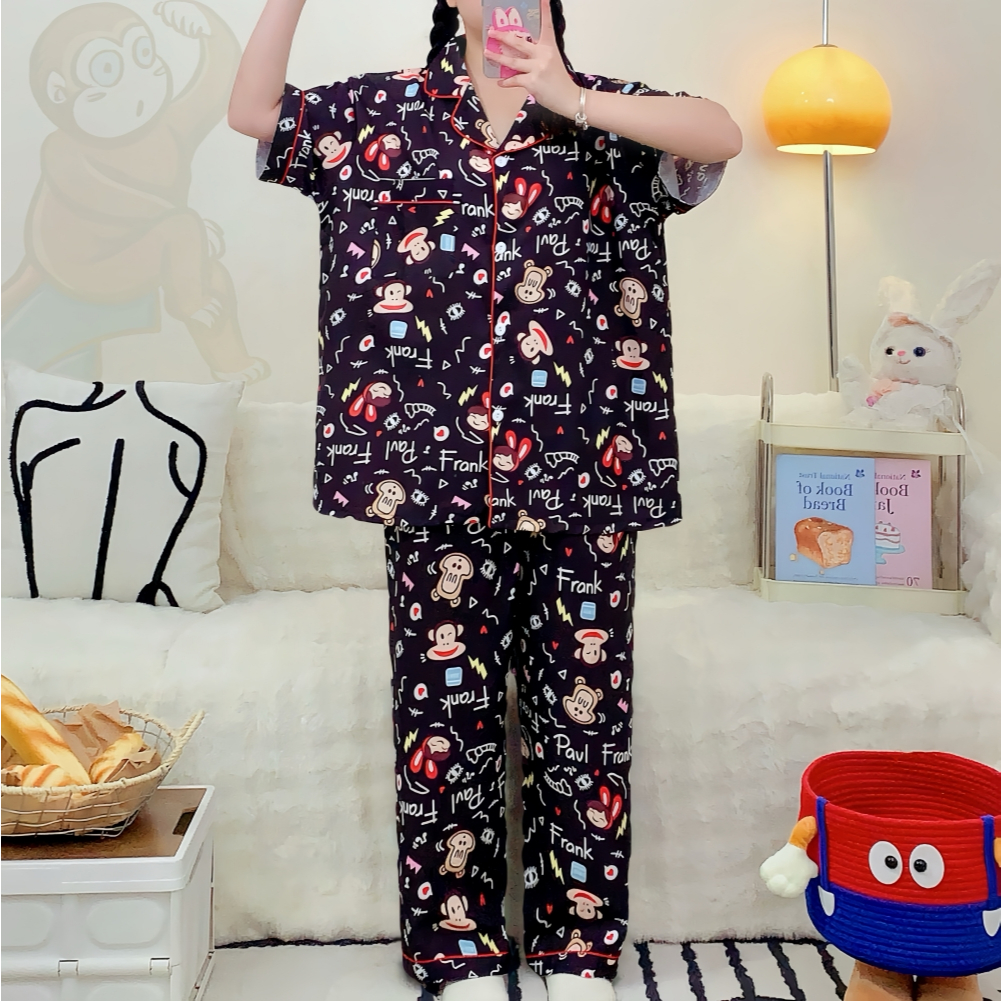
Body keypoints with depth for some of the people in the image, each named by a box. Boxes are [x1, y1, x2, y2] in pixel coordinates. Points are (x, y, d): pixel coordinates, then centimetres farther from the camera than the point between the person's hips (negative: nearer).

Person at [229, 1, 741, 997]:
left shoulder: (604, 112, 8)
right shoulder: (386, 109, 13)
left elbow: (722, 136, -8)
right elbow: (253, 111, 10)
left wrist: (569, 101, -18)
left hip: (582, 475, 0)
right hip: (439, 469, 1)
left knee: (583, 701, 6)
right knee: (445, 699, 6)